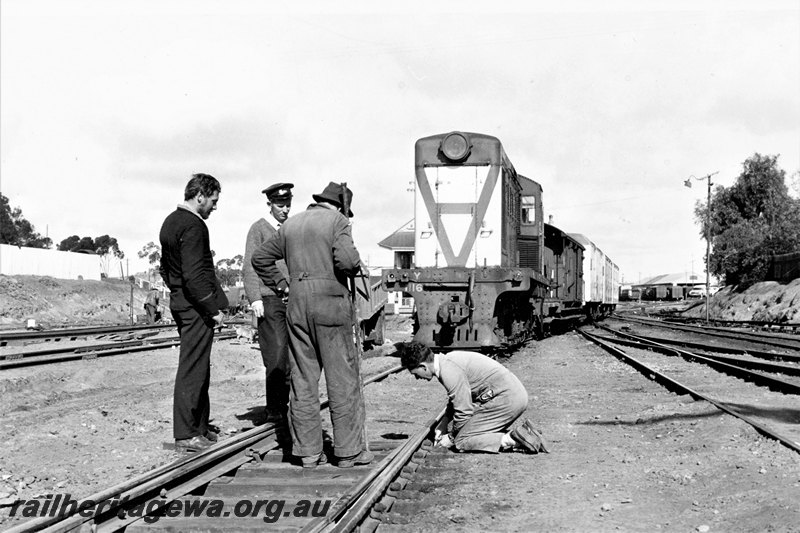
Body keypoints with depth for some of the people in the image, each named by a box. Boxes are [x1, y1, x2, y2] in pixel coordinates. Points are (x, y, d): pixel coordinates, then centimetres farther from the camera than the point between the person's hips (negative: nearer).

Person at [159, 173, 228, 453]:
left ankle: (200, 425, 27)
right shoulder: (193, 225, -17)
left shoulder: (171, 221, 15)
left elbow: (165, 268, 22)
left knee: (199, 368, 18)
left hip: (180, 302, 10)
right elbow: (194, 275, -23)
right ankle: (186, 435, 2)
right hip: (196, 306, -10)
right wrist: (213, 308, -19)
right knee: (192, 370, -4)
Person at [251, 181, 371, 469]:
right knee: (342, 378, 1)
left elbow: (260, 257, 23)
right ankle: (348, 450, 4)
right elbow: (347, 259, -17)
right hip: (331, 303, -5)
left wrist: (279, 283, 22)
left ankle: (308, 451, 10)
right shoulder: (336, 221, -3)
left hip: (297, 304, 6)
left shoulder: (290, 224, 17)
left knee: (302, 379, 8)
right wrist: (356, 266, 3)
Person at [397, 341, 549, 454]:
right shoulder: (447, 360, 13)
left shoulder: (449, 372, -18)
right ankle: (520, 436, 7)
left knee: (462, 442, -8)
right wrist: (443, 424, 22)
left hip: (506, 397, -10)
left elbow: (463, 411, -14)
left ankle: (512, 440, -14)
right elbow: (456, 399, 28)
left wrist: (451, 438, 1)